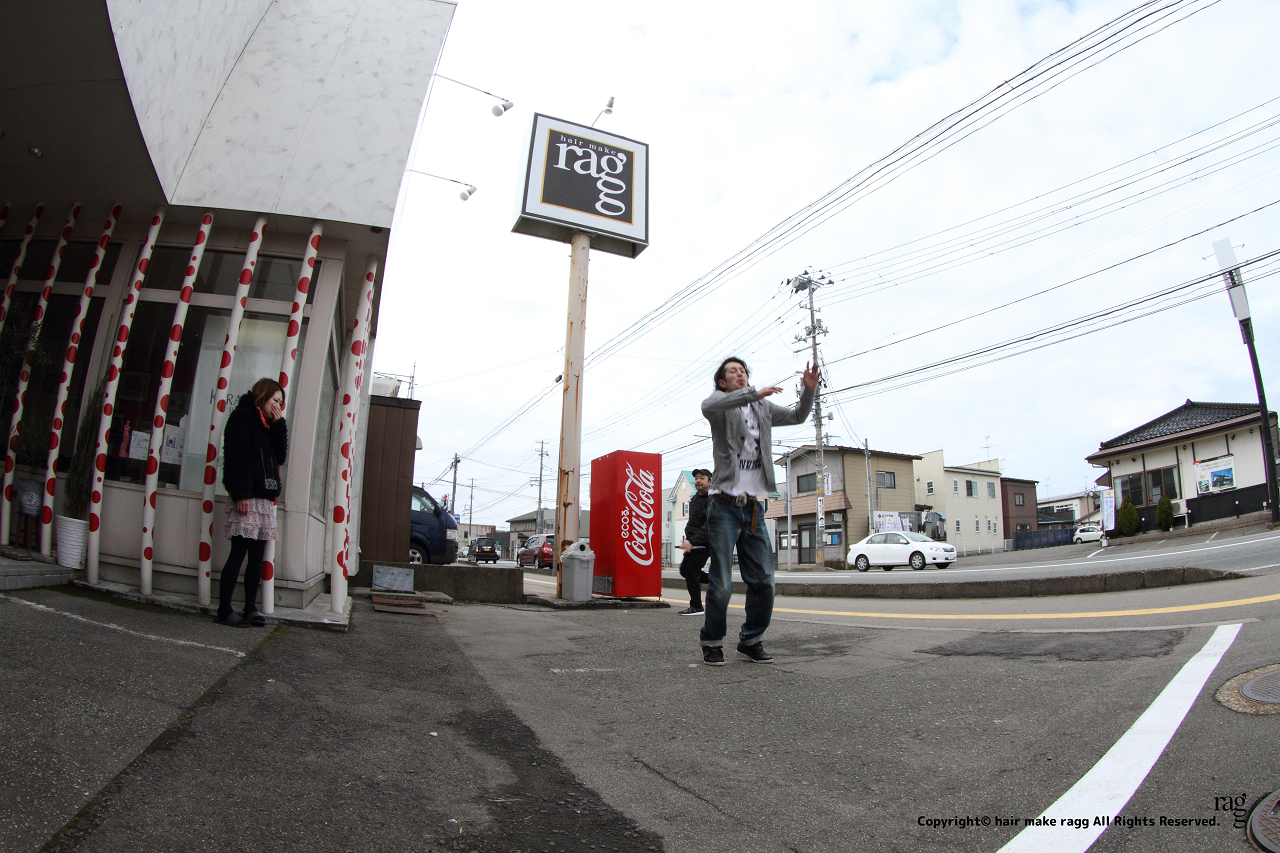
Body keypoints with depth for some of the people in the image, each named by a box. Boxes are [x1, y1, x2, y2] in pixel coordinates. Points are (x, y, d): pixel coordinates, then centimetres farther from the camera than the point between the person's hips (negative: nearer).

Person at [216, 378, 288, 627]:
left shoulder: (269, 424, 23)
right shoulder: (242, 417, -2)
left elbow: (280, 456, 14)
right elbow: (236, 456, -12)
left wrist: (278, 424, 7)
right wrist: (241, 494, -19)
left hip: (265, 498, 8)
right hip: (246, 498, -8)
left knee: (257, 556, 6)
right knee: (239, 553, -7)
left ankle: (251, 609, 10)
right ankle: (224, 610, -1)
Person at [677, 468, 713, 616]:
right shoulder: (695, 498, 12)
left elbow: (709, 527, -26)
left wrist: (692, 541, -33)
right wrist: (689, 542, 19)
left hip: (704, 543, -10)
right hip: (693, 543, 10)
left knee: (691, 572, -10)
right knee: (684, 570, 14)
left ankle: (696, 607, 2)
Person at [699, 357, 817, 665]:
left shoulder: (762, 408, 17)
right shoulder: (720, 402, 1)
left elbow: (797, 415, 24)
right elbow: (708, 406, -24)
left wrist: (809, 390, 4)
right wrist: (755, 393, -31)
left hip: (754, 509, 5)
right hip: (725, 506, -5)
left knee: (763, 581, 5)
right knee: (722, 584, -5)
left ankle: (751, 639, 22)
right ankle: (712, 643, 12)